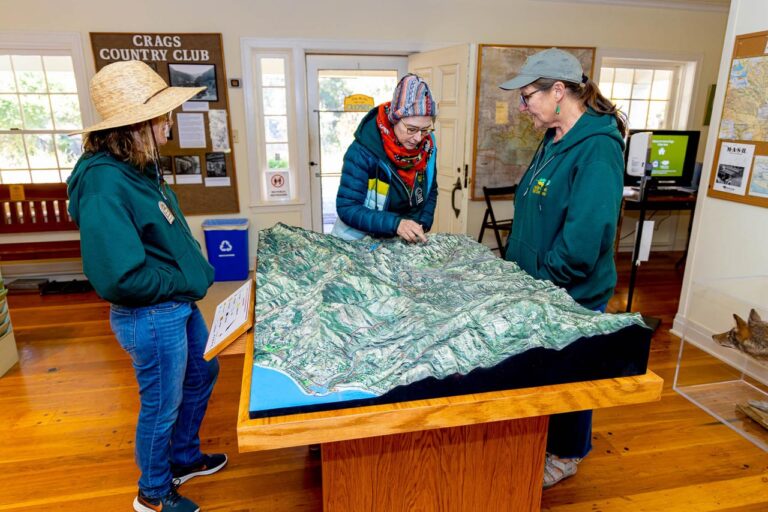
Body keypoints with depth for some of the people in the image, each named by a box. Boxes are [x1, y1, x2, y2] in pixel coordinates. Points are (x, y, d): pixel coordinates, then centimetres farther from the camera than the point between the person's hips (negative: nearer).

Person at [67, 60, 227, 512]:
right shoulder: (105, 183, -27)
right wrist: (181, 284, -17)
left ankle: (184, 458, 50)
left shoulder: (140, 165, 2)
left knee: (202, 375, 26)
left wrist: (195, 270, 3)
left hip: (178, 306, 9)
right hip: (151, 318, -9)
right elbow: (120, 279, -31)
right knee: (162, 405, 12)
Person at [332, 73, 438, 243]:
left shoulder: (427, 146, -5)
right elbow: (347, 208, -20)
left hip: (404, 242, 4)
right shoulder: (363, 151, -20)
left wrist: (422, 225, -8)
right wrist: (395, 223, -30)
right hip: (358, 241, -4)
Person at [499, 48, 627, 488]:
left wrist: (543, 279, -19)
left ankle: (567, 456, 35)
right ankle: (543, 439, 44)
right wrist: (518, 265, 10)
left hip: (573, 295, -8)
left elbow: (583, 239, -29)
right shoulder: (555, 142, 7)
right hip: (539, 287, 8)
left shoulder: (597, 149, -22)